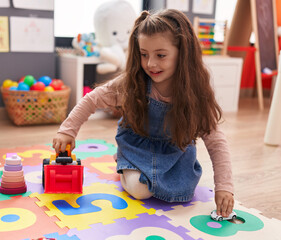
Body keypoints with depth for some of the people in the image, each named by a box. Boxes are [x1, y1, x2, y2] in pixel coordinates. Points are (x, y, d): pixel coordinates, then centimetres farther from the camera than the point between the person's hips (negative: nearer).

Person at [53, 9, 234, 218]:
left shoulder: (196, 95, -24)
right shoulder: (131, 84, -24)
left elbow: (216, 142, -22)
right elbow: (91, 100, -11)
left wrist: (224, 187, -31)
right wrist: (67, 131, -17)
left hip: (176, 150, 1)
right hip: (137, 145, -1)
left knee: (180, 192, -16)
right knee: (139, 189, -21)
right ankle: (125, 168, 14)